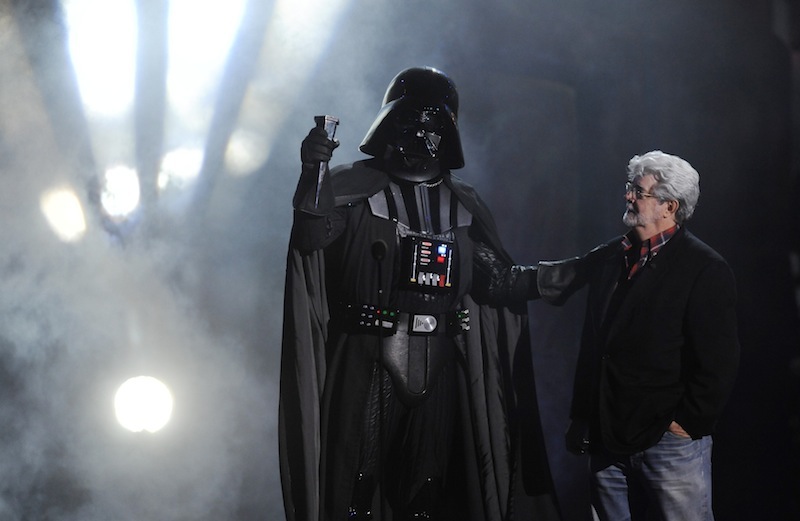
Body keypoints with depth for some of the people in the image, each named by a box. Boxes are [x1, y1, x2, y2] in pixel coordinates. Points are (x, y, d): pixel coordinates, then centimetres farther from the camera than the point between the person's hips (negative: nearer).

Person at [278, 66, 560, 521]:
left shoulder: (466, 206, 15)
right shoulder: (351, 188, 3)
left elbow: (496, 282, 9)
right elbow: (311, 240, -14)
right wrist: (313, 174, -30)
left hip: (439, 369, 4)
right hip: (367, 364, -3)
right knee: (359, 480, -4)